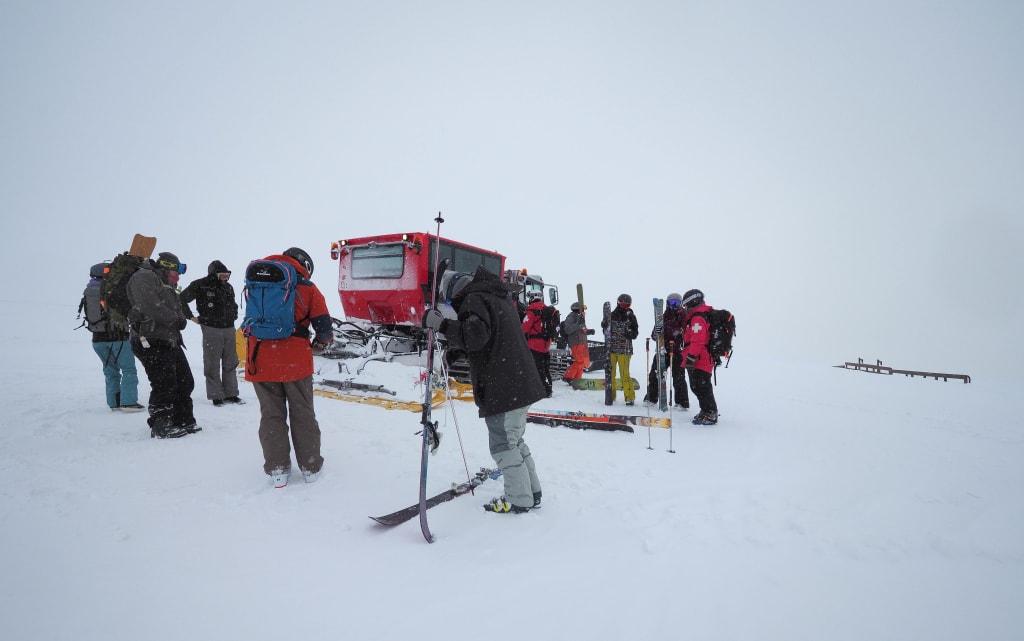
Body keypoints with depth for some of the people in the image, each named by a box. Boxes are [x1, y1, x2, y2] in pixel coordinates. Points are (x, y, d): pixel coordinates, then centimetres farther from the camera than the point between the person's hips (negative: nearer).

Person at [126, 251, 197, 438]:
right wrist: (175, 319, -15)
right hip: (152, 343, -10)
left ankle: (184, 422, 22)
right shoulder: (143, 277, -6)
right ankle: (160, 427, -1)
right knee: (165, 386, -11)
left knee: (185, 383, 12)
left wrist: (180, 319, 1)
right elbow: (150, 306, -21)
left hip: (171, 342, 10)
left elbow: (176, 309, 22)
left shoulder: (167, 285, 26)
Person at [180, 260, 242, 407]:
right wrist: (191, 317, -3)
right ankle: (216, 396, 7)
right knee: (212, 365, -1)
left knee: (230, 363, 10)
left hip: (229, 329, 6)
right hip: (211, 330, -6)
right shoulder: (200, 286, -6)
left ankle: (230, 393, 19)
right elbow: (181, 300, -2)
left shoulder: (228, 287, 13)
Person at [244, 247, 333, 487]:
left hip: (260, 360, 2)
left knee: (271, 415, 13)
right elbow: (325, 330, 0)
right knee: (303, 414, 11)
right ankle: (310, 467, 18)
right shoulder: (307, 288, 1)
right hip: (295, 360, -2)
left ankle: (277, 469, 16)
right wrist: (319, 345, 18)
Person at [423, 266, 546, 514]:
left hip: (502, 388, -10)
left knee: (503, 444, 1)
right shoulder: (500, 298, 22)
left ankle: (519, 500, 8)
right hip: (520, 383, 10)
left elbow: (475, 335, -25)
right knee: (515, 440, 20)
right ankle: (531, 491, 26)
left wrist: (442, 324, -20)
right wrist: (454, 345, 25)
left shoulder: (474, 299, -9)